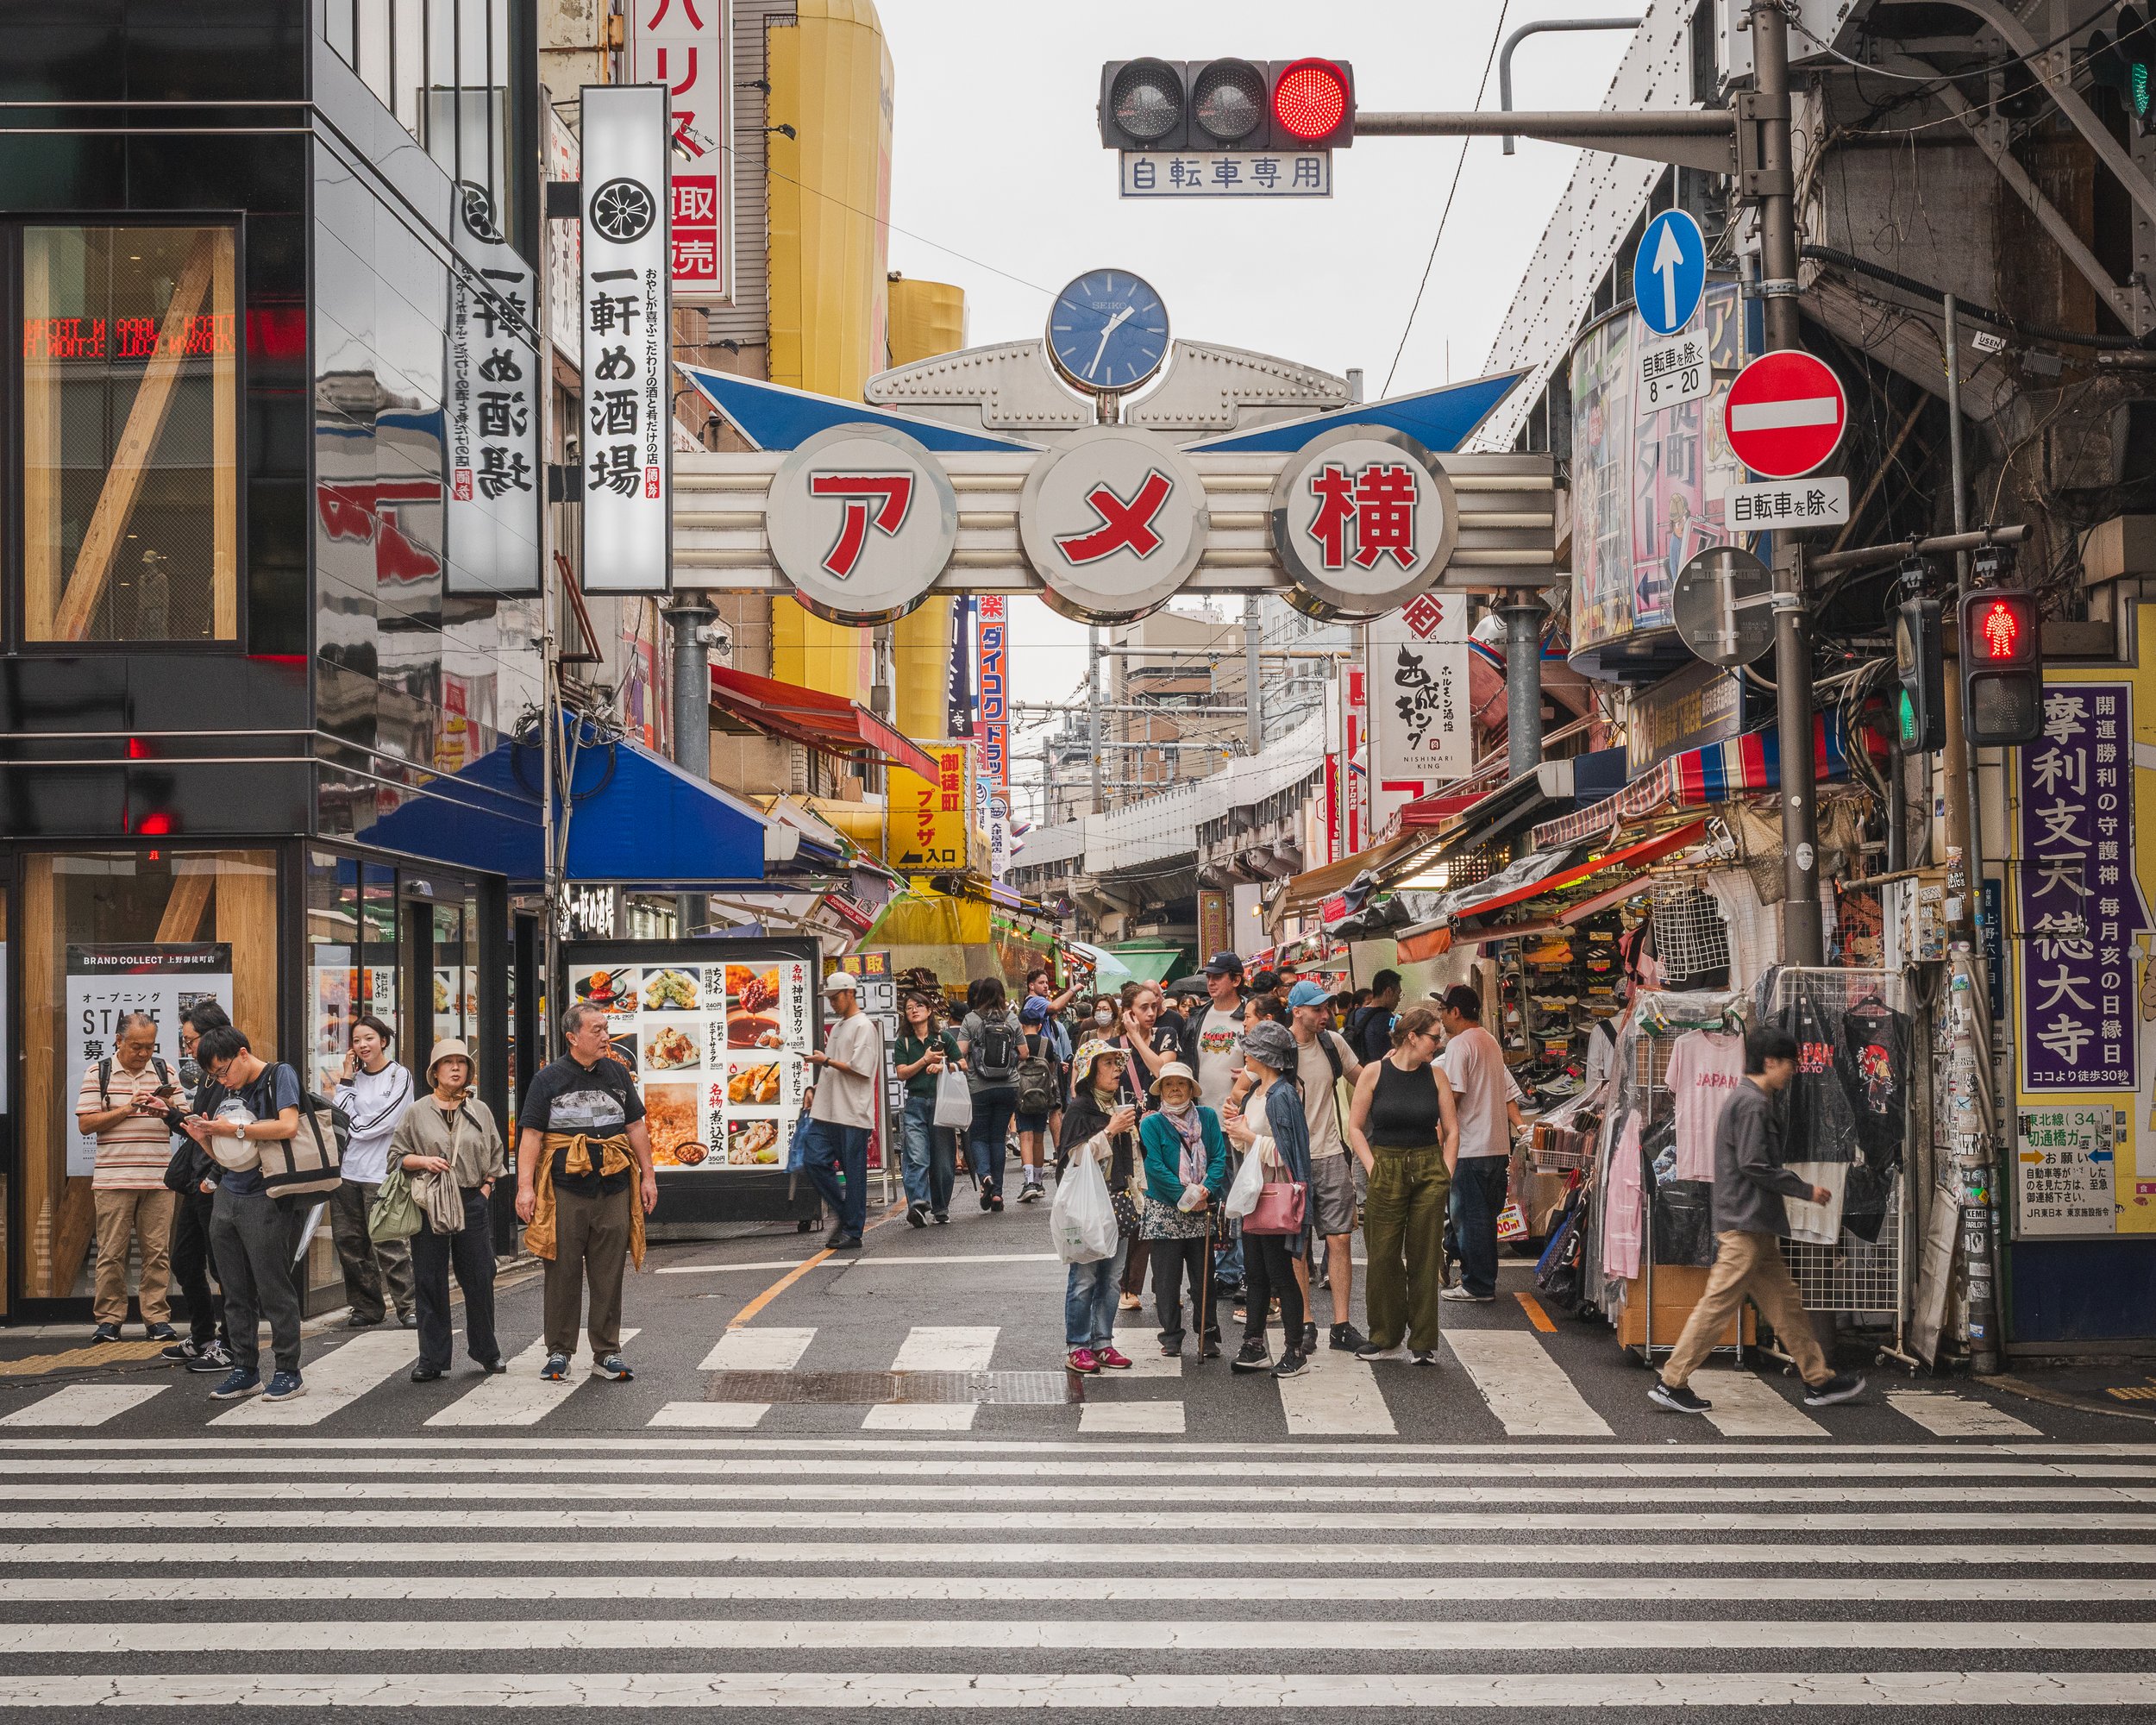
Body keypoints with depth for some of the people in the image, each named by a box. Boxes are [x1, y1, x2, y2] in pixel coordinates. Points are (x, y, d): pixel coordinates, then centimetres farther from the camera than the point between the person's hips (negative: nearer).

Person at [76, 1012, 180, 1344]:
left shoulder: (164, 1071, 11)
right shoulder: (98, 1072, 5)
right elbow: (85, 1124, -2)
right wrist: (127, 1109, -12)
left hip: (158, 1179, 2)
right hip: (113, 1178, -2)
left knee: (157, 1251, 0)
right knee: (111, 1252, -1)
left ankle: (157, 1318, 5)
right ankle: (108, 1319, 7)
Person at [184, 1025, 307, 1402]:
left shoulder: (279, 1075, -5)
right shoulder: (221, 1089, 14)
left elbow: (288, 1126, -20)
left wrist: (234, 1130, -14)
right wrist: (204, 1138, -1)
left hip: (263, 1199, -7)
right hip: (227, 1197, 7)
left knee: (275, 1292, -3)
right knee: (236, 1293, 10)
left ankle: (289, 1372, 3)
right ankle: (244, 1369, 18)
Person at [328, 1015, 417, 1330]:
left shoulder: (399, 1075, 1)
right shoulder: (353, 1076, 16)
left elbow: (383, 1121, -8)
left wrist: (350, 1127, 1)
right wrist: (347, 1079, 2)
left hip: (381, 1172, -6)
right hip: (346, 1170, 6)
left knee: (387, 1244, -11)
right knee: (349, 1242, 5)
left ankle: (408, 1307, -6)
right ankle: (367, 1307, 14)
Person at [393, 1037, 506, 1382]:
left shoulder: (480, 1111, 10)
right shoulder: (416, 1113, 5)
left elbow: (496, 1157, 16)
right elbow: (396, 1155, 7)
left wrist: (485, 1189, 3)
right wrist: (423, 1161, -11)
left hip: (472, 1203, 1)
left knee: (479, 1280, 3)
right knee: (429, 1283, 0)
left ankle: (486, 1352, 17)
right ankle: (432, 1360, 7)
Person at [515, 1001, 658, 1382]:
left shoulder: (617, 1074, 12)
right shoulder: (549, 1078, 1)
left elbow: (636, 1127, 17)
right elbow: (531, 1134, -2)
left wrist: (647, 1177, 12)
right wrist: (525, 1186, -10)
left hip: (614, 1189, 3)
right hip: (564, 1189, -3)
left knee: (608, 1276, 5)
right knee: (563, 1274, 2)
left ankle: (607, 1354, 12)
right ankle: (559, 1352, 12)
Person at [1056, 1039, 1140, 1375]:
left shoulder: (1122, 1106, 15)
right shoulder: (1079, 1109, -8)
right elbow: (1076, 1156, -16)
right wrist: (1109, 1131, -19)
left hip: (1118, 1202, 7)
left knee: (1112, 1277, 8)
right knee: (1084, 1278, -5)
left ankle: (1103, 1343, 16)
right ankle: (1076, 1347, 1)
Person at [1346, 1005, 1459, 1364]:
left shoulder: (1435, 1075, 4)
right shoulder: (1374, 1073, -2)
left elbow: (1451, 1130, 10)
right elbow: (1355, 1127, 2)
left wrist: (1445, 1174, 1)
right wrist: (1373, 1170, -6)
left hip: (1429, 1171, 1)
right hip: (1386, 1170, -1)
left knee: (1425, 1258, 2)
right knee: (1383, 1257, 1)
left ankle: (1423, 1342, 9)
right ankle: (1385, 1338, 14)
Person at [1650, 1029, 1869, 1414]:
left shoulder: (1751, 1101, 19)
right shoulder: (1753, 1103, -13)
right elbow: (1754, 1165, -20)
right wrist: (1805, 1190, -12)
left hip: (1755, 1226, 11)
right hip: (1746, 1223, -11)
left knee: (1786, 1302, 13)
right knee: (1718, 1304, -9)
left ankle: (1819, 1381, 17)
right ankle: (1671, 1383, -6)